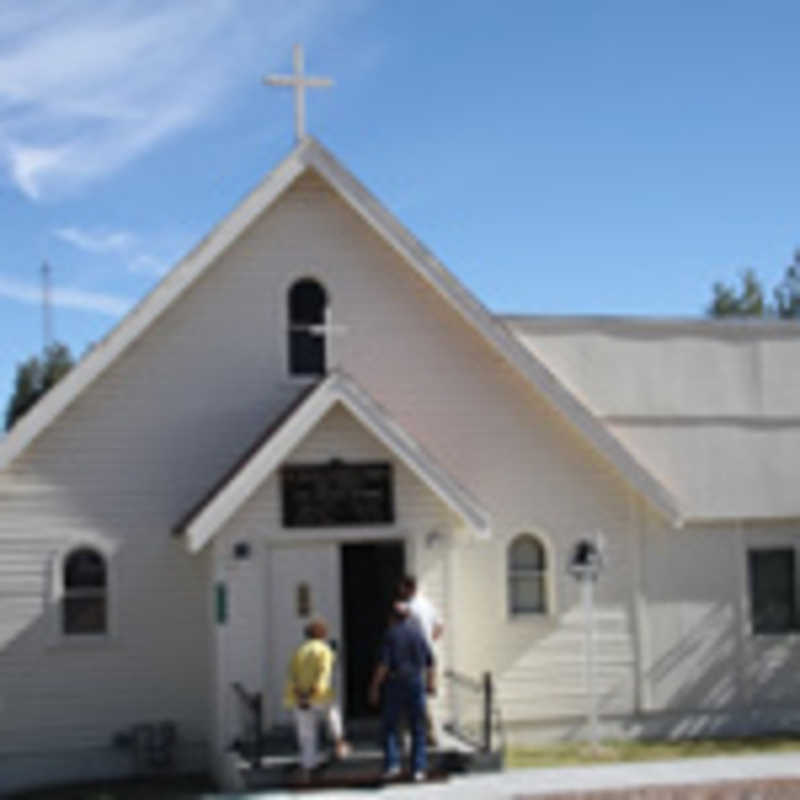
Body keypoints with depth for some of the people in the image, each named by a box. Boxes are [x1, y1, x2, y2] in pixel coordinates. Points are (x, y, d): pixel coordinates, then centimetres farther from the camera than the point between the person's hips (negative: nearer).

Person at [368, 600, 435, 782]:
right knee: (417, 729, 8)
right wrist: (431, 682, 21)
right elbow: (429, 661, 10)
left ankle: (392, 763, -4)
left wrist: (374, 687, -9)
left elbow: (383, 663, -14)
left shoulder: (391, 634, -7)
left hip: (395, 683, -3)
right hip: (416, 682, 3)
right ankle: (418, 769, 5)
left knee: (389, 726, 8)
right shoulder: (417, 632, 6)